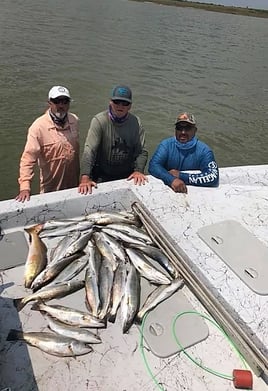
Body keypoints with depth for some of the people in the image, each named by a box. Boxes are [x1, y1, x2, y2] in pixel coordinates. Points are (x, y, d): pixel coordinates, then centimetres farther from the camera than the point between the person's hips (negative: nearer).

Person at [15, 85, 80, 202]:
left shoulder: (74, 120, -4)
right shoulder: (38, 127, -20)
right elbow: (28, 158, -23)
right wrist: (25, 187, -33)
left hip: (74, 185, 5)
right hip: (51, 188, -4)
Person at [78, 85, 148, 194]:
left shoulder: (136, 122, -4)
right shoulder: (99, 121, -15)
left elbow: (142, 151, -3)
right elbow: (89, 151, -24)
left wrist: (138, 171, -21)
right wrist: (85, 178, -35)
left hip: (128, 176, 3)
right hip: (102, 177, -2)